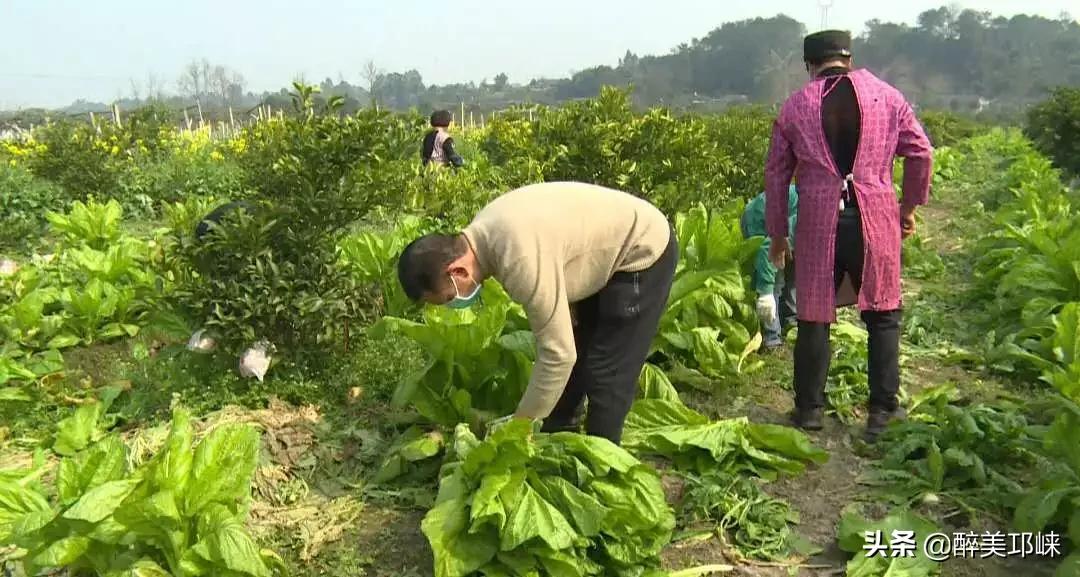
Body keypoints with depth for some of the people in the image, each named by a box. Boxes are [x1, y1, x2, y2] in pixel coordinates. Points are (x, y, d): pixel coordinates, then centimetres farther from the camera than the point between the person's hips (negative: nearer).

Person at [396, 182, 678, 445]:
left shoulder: (520, 260, -38)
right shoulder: (481, 232, -9)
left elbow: (558, 353, -32)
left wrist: (521, 423, -19)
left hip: (644, 250, -9)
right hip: (604, 249, 9)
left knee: (606, 374, -5)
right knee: (576, 357, 16)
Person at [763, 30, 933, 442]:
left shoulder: (794, 107, 8)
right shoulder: (886, 96, 7)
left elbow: (776, 173, 10)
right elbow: (921, 153, 5)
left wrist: (777, 234, 17)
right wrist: (909, 207, 18)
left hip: (818, 223, 0)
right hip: (875, 218, 0)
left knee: (814, 317, 9)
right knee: (883, 315, 11)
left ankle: (809, 409, 15)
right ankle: (882, 412, 13)